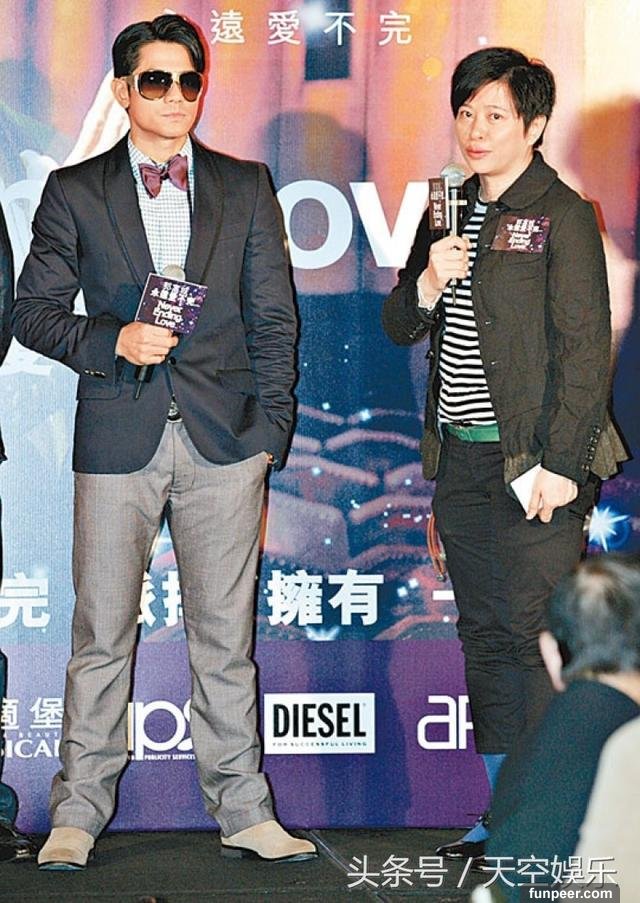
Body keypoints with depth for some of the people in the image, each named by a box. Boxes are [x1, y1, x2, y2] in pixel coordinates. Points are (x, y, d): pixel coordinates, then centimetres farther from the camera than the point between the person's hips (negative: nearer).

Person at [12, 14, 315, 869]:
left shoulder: (246, 187, 11)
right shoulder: (73, 191, 7)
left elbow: (273, 316, 10)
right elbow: (35, 311, 5)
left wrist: (269, 426, 2)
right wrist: (114, 340, -12)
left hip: (224, 443, 1)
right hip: (117, 440, -1)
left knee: (225, 636, 6)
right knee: (101, 636, 3)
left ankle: (244, 811, 15)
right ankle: (78, 814, 13)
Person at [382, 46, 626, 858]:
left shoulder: (561, 215, -6)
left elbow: (585, 350, -10)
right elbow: (400, 328, 17)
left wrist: (561, 464, -15)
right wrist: (427, 283, -5)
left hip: (533, 462, -7)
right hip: (461, 459, 7)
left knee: (537, 636, -6)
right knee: (485, 635, 10)